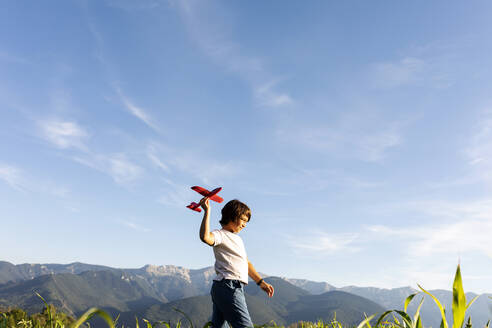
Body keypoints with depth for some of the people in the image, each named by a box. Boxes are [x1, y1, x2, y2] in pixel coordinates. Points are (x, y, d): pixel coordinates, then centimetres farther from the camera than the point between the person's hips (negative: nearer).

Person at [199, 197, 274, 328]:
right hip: (228, 286, -10)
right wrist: (207, 211, -26)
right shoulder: (220, 234, -6)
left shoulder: (237, 238, 27)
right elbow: (205, 237, -30)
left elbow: (246, 263, 31)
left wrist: (261, 282, 28)